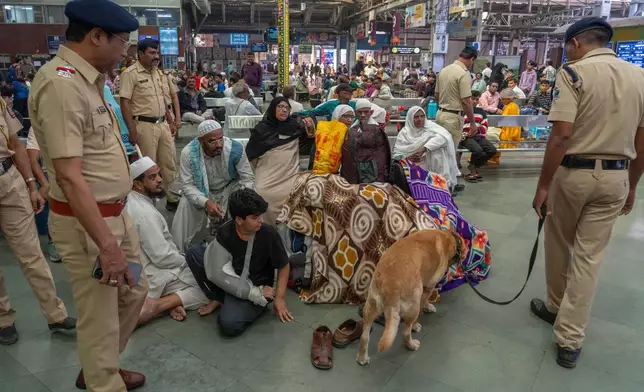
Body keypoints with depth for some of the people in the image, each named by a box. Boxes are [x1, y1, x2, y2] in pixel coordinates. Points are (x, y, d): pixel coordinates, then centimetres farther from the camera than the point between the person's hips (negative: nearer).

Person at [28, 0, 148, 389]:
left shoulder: (87, 79, 8)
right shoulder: (60, 83, -21)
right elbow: (69, 177, -26)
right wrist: (106, 244, -26)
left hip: (115, 212, 10)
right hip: (86, 221, -10)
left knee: (133, 293, 22)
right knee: (100, 316, 7)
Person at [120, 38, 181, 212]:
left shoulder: (161, 73, 12)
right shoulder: (130, 73, -9)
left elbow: (171, 97, 21)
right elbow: (125, 103, -12)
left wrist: (176, 118, 15)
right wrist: (132, 131, -16)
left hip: (163, 124, 7)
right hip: (144, 125, -7)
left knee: (169, 163, 12)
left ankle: (172, 199, 25)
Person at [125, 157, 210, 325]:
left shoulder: (133, 203, 5)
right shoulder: (145, 213, -25)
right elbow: (162, 257, -24)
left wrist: (182, 258, 8)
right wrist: (186, 261, -6)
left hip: (147, 269, 9)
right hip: (154, 277, -9)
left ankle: (172, 297, -3)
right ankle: (155, 306, -14)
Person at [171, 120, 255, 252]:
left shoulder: (236, 148, -27)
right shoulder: (188, 153, -26)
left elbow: (248, 179, -18)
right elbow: (187, 185, -21)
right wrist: (206, 202, -39)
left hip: (229, 188, 0)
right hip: (201, 191, 0)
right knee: (185, 205, -26)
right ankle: (178, 250, -4)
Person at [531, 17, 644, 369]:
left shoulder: (573, 73, -10)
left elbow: (562, 135, -19)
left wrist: (543, 185, -14)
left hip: (573, 172, -4)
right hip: (615, 177, 5)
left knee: (559, 246, 17)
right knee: (589, 256, 8)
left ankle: (556, 307, 38)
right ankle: (570, 340, 11)